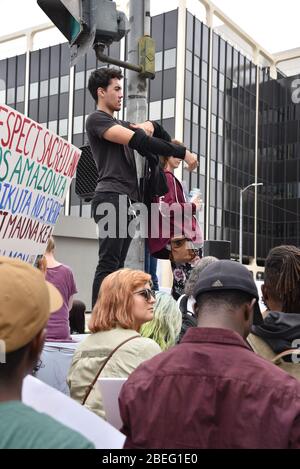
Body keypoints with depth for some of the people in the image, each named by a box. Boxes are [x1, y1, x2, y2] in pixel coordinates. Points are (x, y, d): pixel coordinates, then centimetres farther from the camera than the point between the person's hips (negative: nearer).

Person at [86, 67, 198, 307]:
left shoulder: (121, 124, 29)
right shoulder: (97, 119, 1)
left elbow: (162, 136, 28)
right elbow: (137, 139, -12)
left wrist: (150, 125, 4)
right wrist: (182, 152, -10)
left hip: (127, 201, 9)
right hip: (111, 197, -9)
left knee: (117, 264, 3)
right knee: (109, 263, -15)